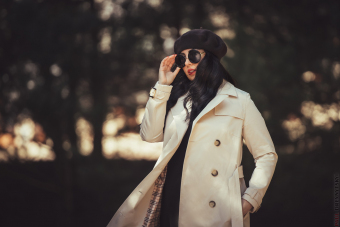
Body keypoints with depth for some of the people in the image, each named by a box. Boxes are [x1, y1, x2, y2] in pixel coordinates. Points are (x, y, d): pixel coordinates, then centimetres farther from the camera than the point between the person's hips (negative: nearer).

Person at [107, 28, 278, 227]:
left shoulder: (239, 101, 4)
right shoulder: (177, 98, 17)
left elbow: (267, 155, 4)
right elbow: (150, 135, 4)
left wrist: (250, 200, -7)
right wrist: (162, 86, 5)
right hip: (170, 206, 4)